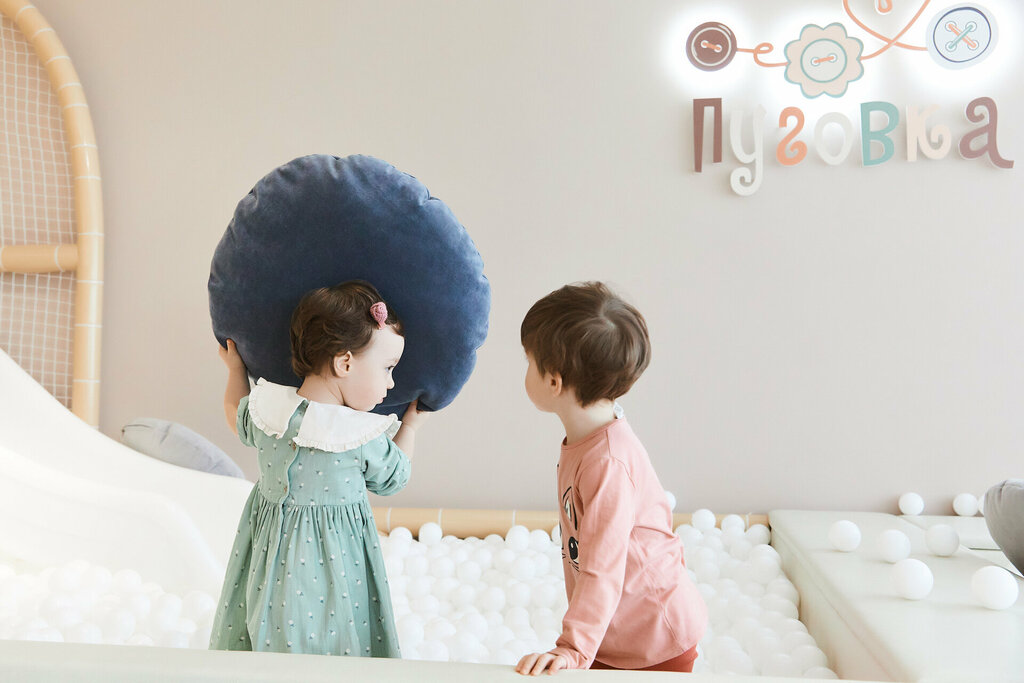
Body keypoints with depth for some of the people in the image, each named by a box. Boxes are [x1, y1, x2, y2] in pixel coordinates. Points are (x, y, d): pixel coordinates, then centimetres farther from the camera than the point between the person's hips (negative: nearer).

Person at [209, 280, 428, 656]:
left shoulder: (265, 409, -11)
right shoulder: (365, 438, -23)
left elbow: (236, 415, 14)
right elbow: (392, 479, -1)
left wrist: (235, 368, 29)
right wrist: (410, 424, 12)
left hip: (270, 553, 5)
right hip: (331, 563, -4)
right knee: (326, 640, 11)